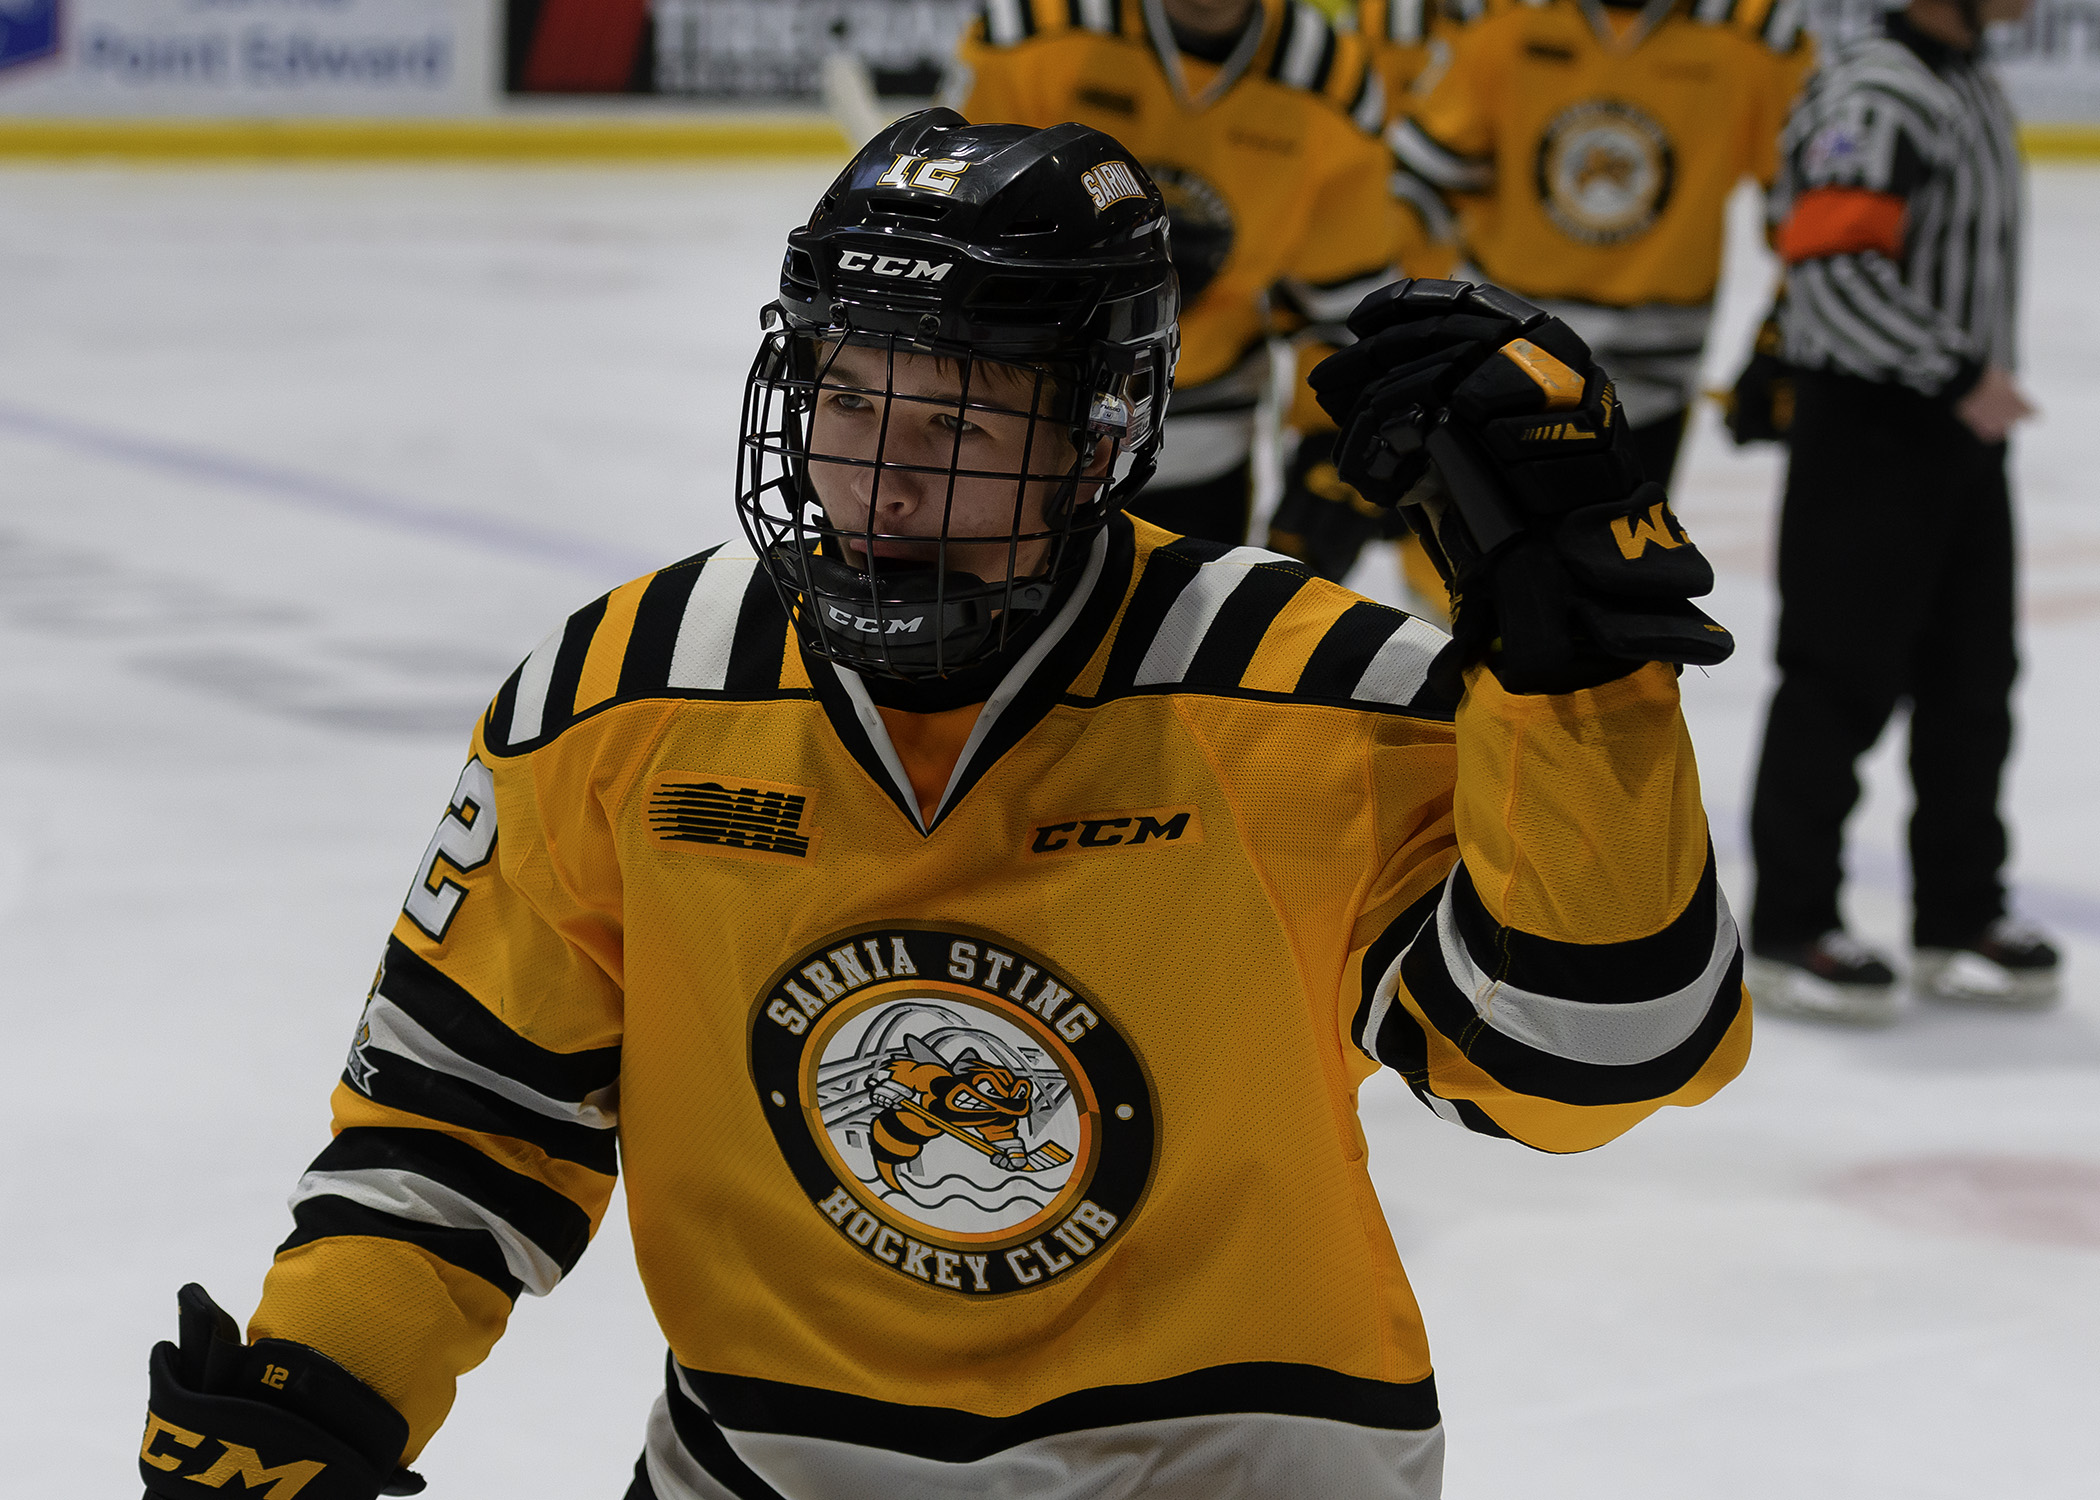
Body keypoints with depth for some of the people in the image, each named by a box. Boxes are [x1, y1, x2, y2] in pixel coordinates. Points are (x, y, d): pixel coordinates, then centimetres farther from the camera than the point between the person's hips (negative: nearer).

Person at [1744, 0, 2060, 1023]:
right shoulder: (1877, 93, -18)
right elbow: (1832, 266, -27)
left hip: (1959, 432, 9)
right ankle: (1789, 929, 6)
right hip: (1867, 430, -9)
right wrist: (1963, 373, -23)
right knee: (1843, 684, -3)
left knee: (1972, 682, 12)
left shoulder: (1978, 91, 14)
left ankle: (1959, 918, 21)